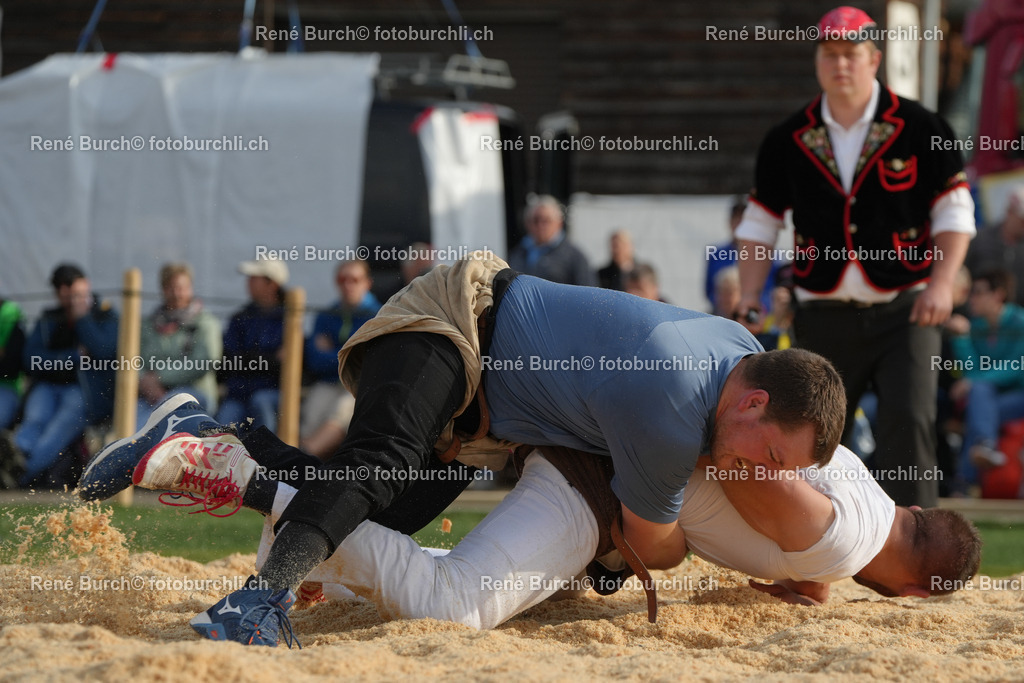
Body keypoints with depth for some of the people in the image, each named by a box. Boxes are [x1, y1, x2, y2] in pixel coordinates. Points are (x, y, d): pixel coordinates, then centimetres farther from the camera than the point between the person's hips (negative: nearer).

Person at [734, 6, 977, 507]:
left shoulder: (918, 128, -2)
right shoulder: (788, 141, 5)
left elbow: (954, 212, 0)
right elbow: (759, 223, 12)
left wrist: (941, 282, -14)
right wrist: (750, 297, -1)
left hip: (904, 313, -3)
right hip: (825, 316, 3)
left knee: (909, 420, -17)